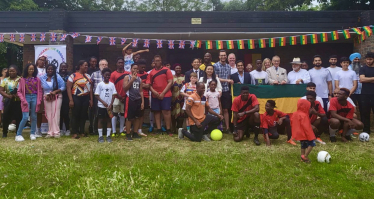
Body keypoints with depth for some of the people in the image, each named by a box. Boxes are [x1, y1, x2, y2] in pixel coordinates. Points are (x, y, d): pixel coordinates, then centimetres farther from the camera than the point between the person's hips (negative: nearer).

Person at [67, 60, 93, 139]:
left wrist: (91, 100, 10)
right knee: (76, 115, 1)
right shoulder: (73, 75, -4)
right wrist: (71, 100, -14)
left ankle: (82, 131, 19)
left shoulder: (88, 76, 12)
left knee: (83, 115, 8)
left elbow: (90, 88, 15)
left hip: (86, 98, 5)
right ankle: (75, 133, 9)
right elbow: (68, 88, -8)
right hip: (76, 98, -5)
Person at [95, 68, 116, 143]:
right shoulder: (100, 84, -2)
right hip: (101, 106, -2)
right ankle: (100, 136, 9)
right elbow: (96, 95, -3)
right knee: (101, 120, 3)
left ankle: (108, 136, 12)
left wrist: (111, 104, -9)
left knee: (109, 120, 5)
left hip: (109, 106, 2)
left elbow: (113, 95, 1)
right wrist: (103, 102, -15)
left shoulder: (112, 84, 3)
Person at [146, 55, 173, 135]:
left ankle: (168, 129, 1)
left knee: (166, 111, -5)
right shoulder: (151, 72, 10)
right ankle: (158, 129, 12)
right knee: (156, 111, 5)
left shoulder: (166, 70, 0)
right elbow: (149, 84, 8)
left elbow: (170, 82, -5)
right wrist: (153, 91, -11)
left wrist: (163, 93, -11)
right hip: (155, 95, 4)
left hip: (165, 95, -4)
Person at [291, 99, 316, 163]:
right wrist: (310, 136, -17)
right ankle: (305, 156, -12)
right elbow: (306, 127, -22)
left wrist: (295, 133, 26)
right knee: (311, 143, -4)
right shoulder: (303, 115, -21)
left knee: (303, 145, 17)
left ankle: (303, 157, 19)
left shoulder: (294, 114, 8)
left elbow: (292, 123, 18)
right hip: (304, 134, -9)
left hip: (299, 134, 9)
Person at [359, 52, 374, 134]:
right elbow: (361, 79, -10)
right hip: (365, 94, 0)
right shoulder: (363, 69, 6)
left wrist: (367, 79, -10)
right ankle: (366, 131, 14)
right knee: (365, 114, 5)